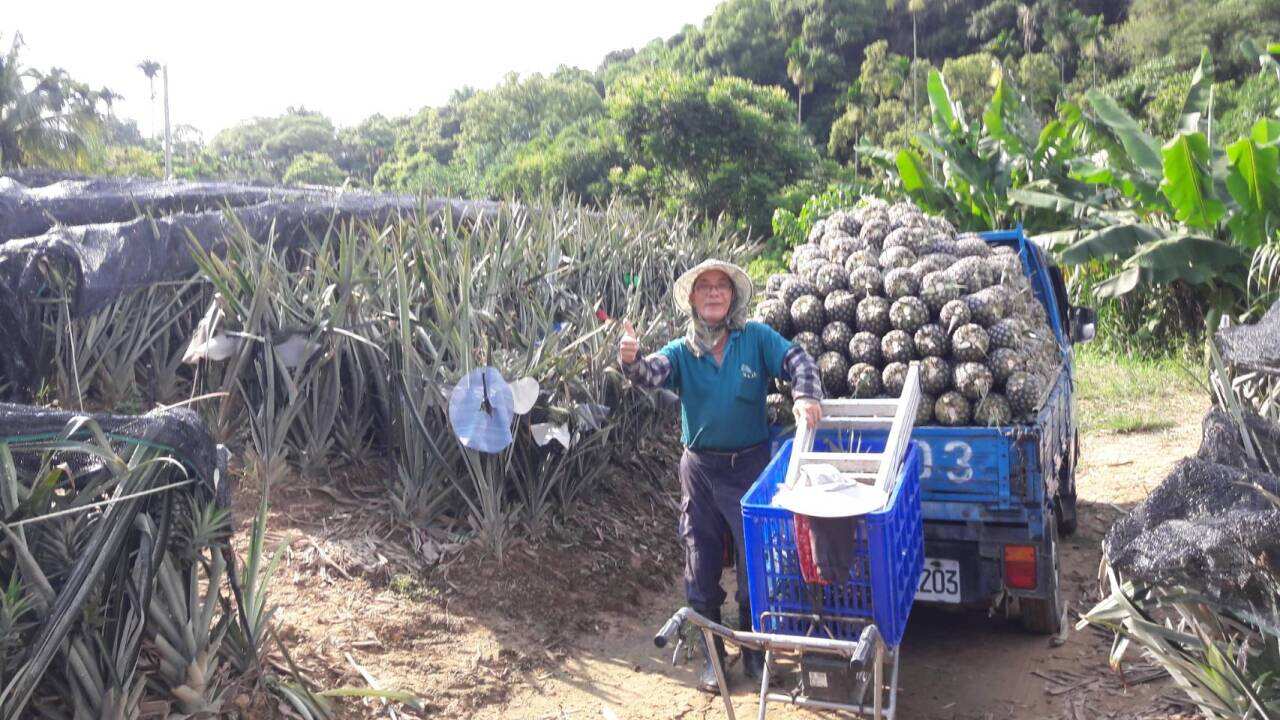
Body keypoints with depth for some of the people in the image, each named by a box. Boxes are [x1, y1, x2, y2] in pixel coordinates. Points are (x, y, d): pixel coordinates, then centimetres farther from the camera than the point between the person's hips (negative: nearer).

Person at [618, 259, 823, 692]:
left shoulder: (757, 338, -2)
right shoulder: (681, 351, 1)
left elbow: (798, 362, -9)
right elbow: (651, 375, -17)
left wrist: (806, 396, -30)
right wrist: (630, 361, -40)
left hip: (750, 465, -1)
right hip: (700, 469, 2)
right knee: (702, 567, 9)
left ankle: (754, 650, 26)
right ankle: (711, 654, 25)